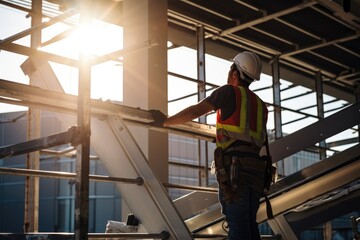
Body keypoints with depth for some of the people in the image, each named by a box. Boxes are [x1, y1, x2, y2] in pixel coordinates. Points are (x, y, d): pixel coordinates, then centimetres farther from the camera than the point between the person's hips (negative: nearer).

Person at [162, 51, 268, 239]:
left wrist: (165, 121, 9)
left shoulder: (229, 92, 3)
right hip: (256, 169, 7)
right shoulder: (260, 104, 22)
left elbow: (195, 111, -2)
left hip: (234, 167, -7)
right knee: (250, 224, 11)